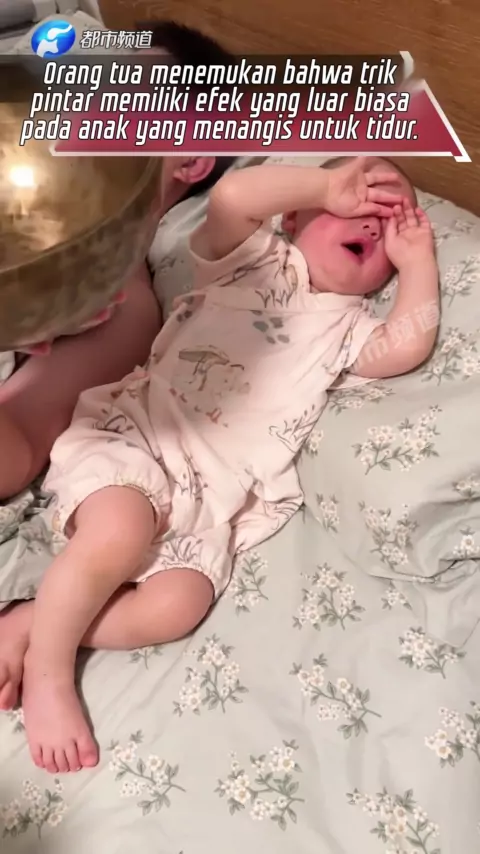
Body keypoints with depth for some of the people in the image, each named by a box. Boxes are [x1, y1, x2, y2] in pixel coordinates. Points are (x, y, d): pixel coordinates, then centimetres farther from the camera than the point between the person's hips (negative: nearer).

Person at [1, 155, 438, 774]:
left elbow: (407, 347, 1)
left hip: (213, 499, 3)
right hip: (135, 432, -3)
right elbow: (232, 196, -8)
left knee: (173, 609, -21)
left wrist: (417, 258, 11)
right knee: (119, 539, -32)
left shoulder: (344, 325, 21)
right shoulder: (255, 258, 13)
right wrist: (330, 184, 1)